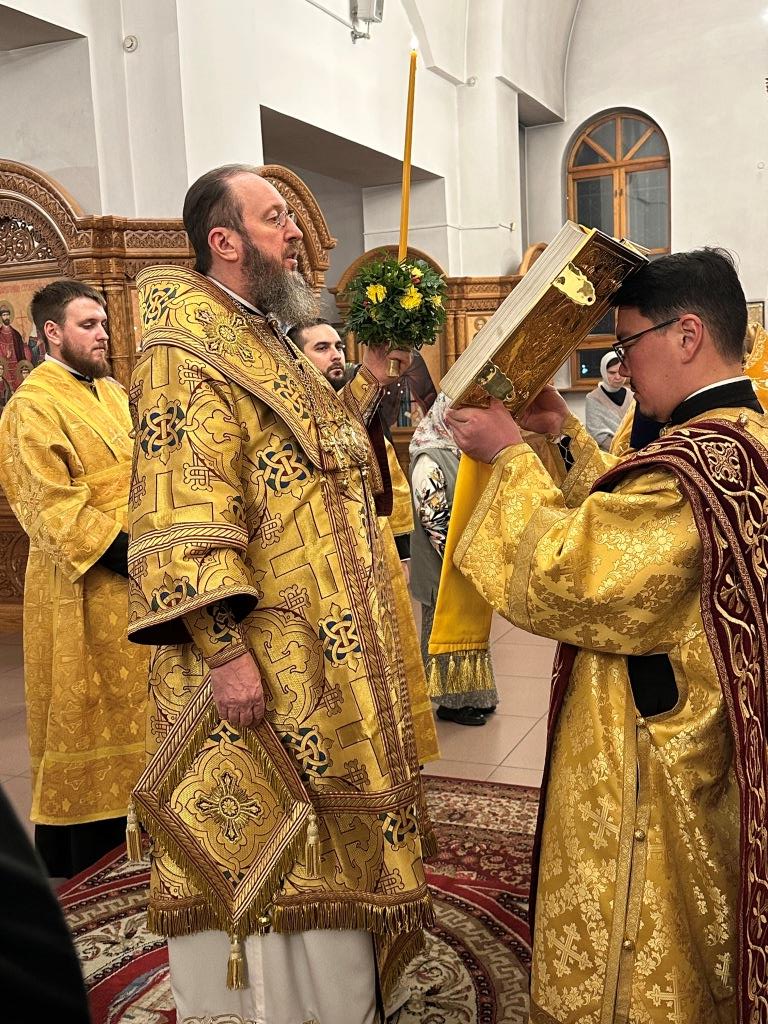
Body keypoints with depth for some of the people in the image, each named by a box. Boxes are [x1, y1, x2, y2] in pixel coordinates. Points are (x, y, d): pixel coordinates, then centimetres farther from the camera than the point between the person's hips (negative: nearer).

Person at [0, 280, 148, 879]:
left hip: (130, 581, 8)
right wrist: (127, 553, -21)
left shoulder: (112, 392, 13)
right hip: (81, 589, -7)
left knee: (124, 704, 15)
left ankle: (120, 824, 29)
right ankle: (78, 854, 18)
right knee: (81, 708, 3)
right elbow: (52, 507, -19)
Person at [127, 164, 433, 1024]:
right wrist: (225, 650, -28)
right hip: (258, 667, -10)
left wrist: (368, 382, 15)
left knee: (313, 850, 21)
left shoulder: (261, 342, 16)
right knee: (257, 853, 3)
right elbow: (181, 515, -23)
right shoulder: (186, 348, -14)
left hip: (317, 656, 10)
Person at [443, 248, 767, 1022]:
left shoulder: (695, 465, -27)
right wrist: (566, 438, 8)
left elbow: (564, 576, -26)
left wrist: (511, 460, -16)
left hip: (651, 776, -10)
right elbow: (630, 530, 14)